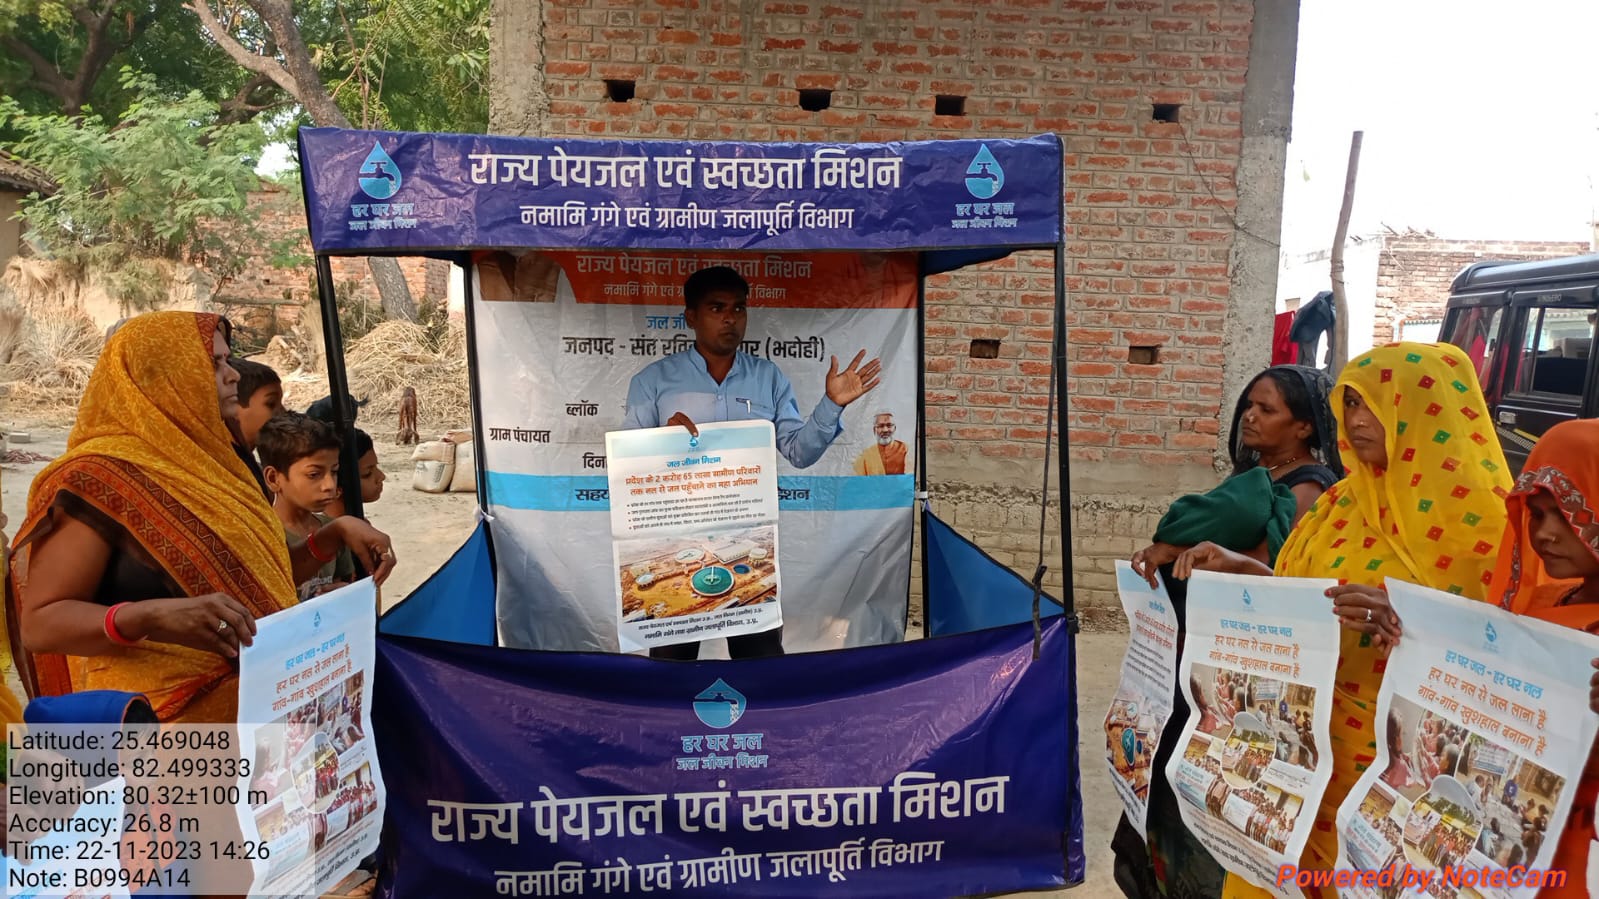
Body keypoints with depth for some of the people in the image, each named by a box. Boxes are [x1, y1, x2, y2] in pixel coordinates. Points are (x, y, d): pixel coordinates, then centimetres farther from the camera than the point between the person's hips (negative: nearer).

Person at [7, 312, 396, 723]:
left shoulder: (206, 463, 9)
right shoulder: (100, 478, -14)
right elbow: (39, 622, -17)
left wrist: (336, 531, 1)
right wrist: (155, 616, -33)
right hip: (165, 721, -8)